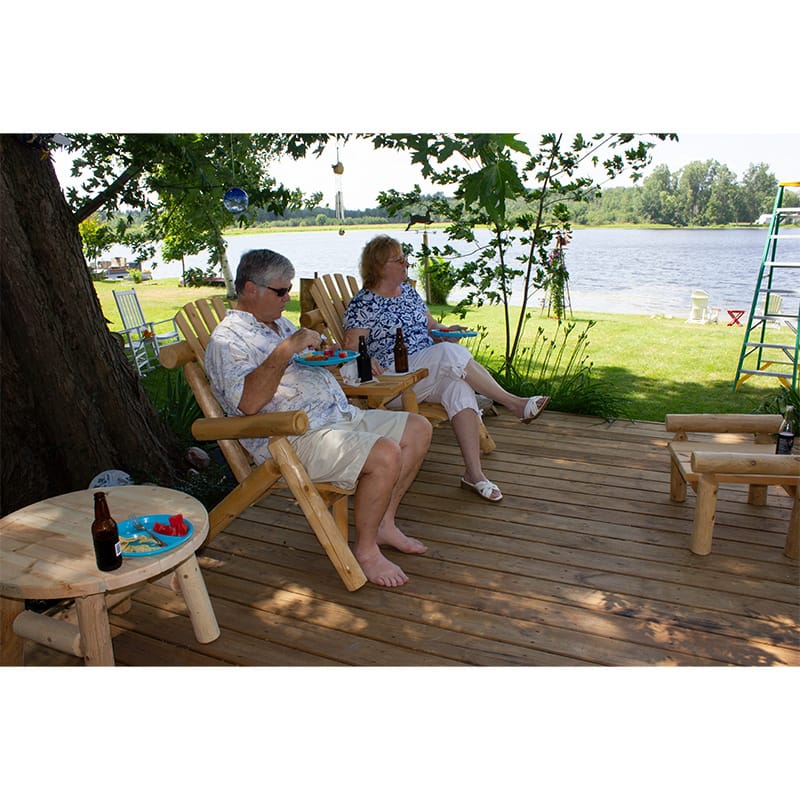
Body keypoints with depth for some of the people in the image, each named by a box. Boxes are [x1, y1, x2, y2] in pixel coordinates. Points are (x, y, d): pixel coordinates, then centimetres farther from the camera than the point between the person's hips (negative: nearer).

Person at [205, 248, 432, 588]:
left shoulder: (280, 324, 21)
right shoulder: (227, 340, -8)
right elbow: (249, 401, -25)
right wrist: (287, 349, -24)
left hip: (342, 416, 10)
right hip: (295, 439, -10)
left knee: (418, 428, 3)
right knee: (385, 455, -29)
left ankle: (383, 523, 10)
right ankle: (365, 549, -7)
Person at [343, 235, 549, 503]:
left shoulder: (408, 290, 19)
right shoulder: (363, 303, -2)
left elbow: (430, 326, 27)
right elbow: (351, 348, -8)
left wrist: (445, 330, 4)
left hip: (430, 371, 6)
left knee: (459, 386, -29)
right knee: (452, 353, -30)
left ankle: (473, 473, -32)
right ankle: (514, 403, -19)